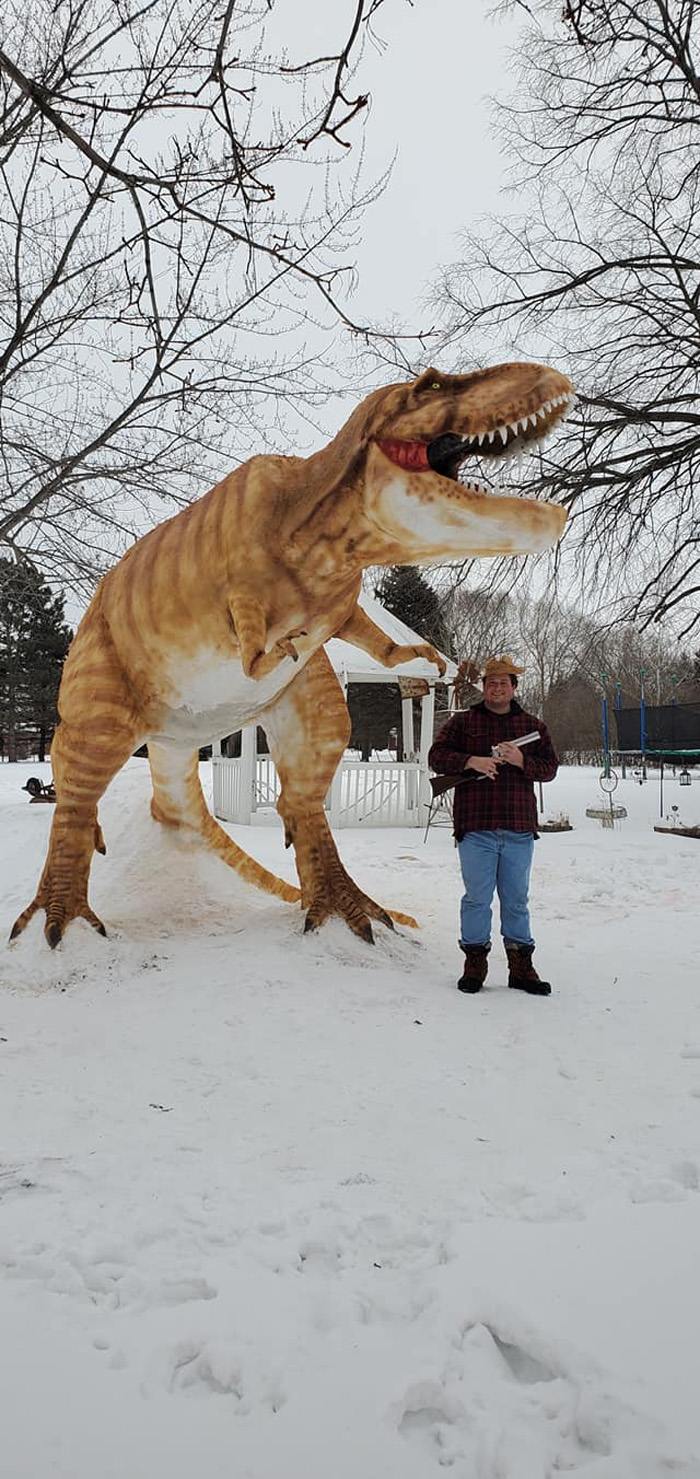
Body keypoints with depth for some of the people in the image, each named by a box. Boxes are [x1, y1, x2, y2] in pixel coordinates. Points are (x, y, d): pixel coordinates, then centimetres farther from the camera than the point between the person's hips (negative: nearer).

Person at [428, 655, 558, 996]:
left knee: (516, 900, 9)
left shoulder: (532, 725, 13)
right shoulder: (462, 722, 8)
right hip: (475, 826, -2)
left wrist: (520, 760, -11)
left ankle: (521, 967, 18)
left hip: (518, 828, 2)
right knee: (477, 898, 2)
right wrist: (471, 761, -16)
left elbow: (550, 767, 8)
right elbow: (437, 756, 0)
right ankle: (475, 963, 14)